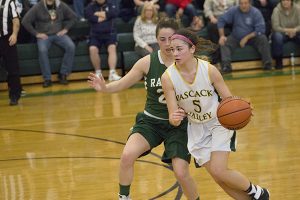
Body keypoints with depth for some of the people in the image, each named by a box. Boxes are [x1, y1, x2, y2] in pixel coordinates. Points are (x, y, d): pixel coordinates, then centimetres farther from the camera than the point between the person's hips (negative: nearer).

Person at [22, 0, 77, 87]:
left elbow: (73, 17, 13)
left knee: (71, 46, -25)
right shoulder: (37, 7, -7)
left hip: (58, 34, 3)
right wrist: (36, 33, -11)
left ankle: (63, 74, -12)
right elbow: (25, 21, -7)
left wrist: (65, 29, 1)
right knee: (42, 50, -34)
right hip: (44, 35, -2)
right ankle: (47, 78, -24)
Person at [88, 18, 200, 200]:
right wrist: (104, 88, -20)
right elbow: (122, 84, -1)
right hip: (151, 121, 2)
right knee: (127, 155, -22)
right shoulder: (148, 62, -8)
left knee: (181, 173, -9)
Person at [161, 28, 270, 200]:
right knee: (218, 178, 3)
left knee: (218, 171, -18)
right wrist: (174, 119, -42)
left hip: (219, 123, -3)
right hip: (196, 128, 3)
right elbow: (174, 119, -18)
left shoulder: (209, 70, -22)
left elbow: (229, 99, -12)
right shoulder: (168, 77, -19)